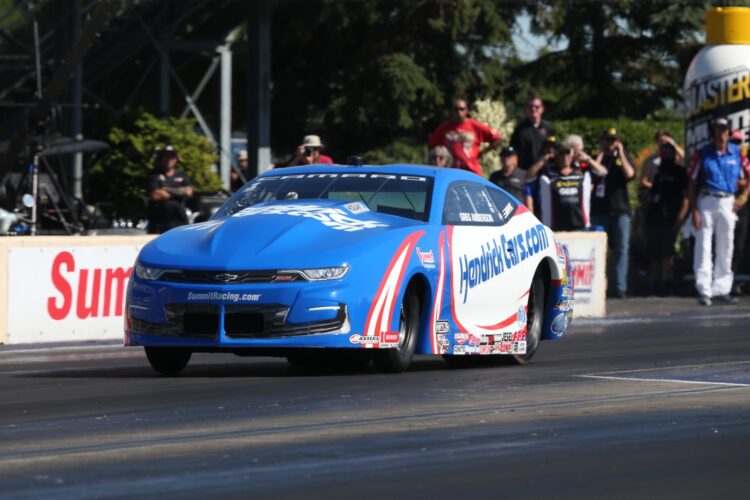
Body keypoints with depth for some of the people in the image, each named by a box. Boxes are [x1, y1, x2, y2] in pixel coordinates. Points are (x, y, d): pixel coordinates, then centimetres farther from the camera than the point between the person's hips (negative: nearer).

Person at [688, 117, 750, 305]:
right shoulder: (702, 154, -3)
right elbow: (692, 184, -2)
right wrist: (694, 210, -8)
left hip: (728, 203, 3)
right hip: (706, 202, -3)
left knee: (725, 248, 8)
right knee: (704, 246, -6)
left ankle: (721, 289, 16)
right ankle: (704, 290, -5)